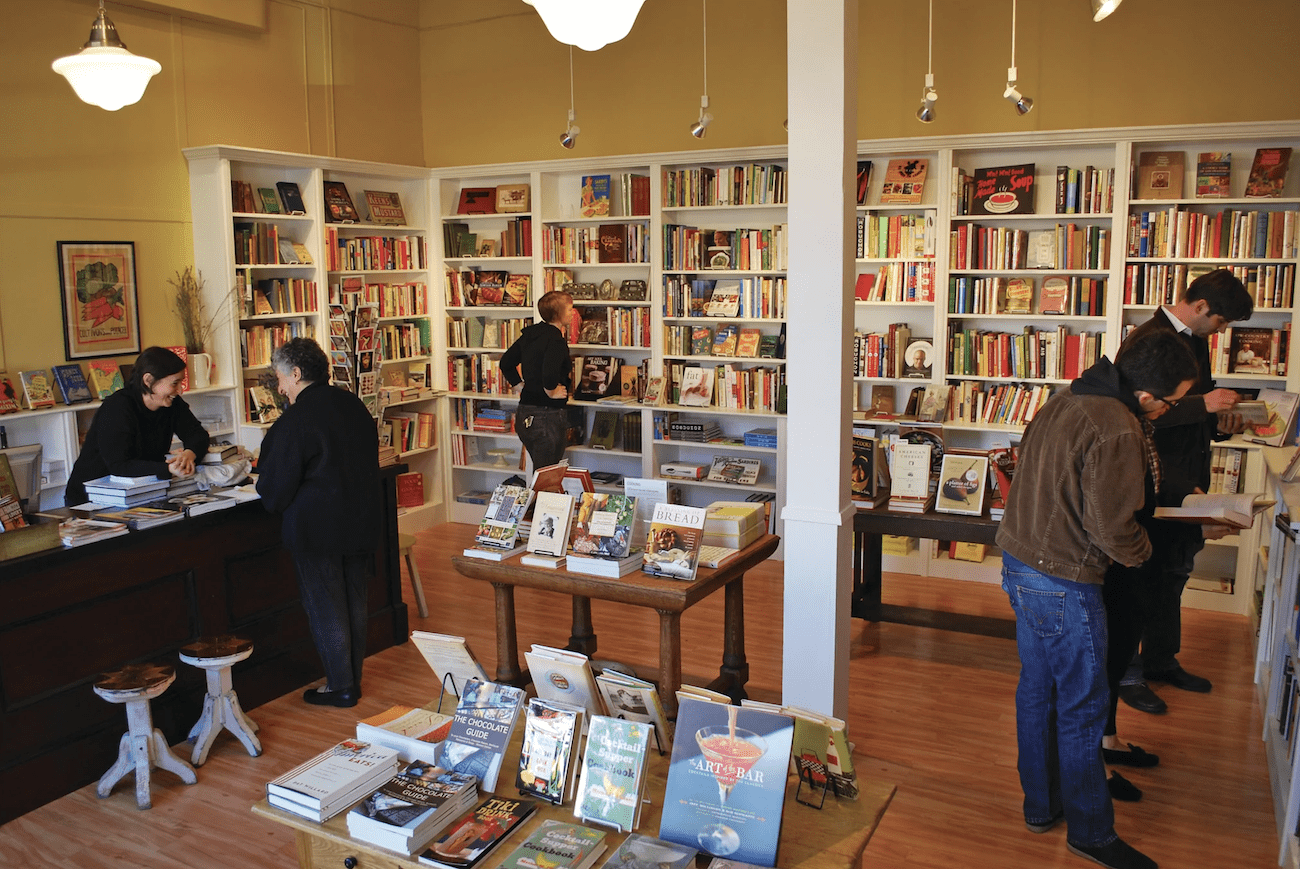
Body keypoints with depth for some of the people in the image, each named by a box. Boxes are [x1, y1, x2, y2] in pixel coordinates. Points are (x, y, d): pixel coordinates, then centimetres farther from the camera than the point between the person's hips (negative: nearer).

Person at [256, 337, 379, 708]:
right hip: (362, 524, 7)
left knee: (325, 608, 7)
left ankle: (340, 686, 16)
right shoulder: (355, 406, 4)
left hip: (317, 530, -7)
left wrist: (263, 484, 7)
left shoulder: (295, 420, -18)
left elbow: (276, 490, -14)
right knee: (355, 602, 16)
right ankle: (353, 678, 29)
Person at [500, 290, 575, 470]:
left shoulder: (530, 333, 9)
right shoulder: (556, 340, -17)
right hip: (548, 414, -9)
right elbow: (550, 373, -33)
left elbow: (506, 362, 19)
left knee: (539, 473, 20)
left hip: (524, 414, 9)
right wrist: (551, 392, -15)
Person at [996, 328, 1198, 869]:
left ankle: (1040, 806, 33)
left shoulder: (1063, 402, 7)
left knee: (1036, 690, 18)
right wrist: (1141, 552, 0)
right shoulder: (1117, 430, -22)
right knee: (1082, 708, 5)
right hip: (1063, 582, -9)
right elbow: (1111, 526, -21)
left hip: (1020, 565, 9)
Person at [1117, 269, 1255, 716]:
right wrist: (1204, 404, -24)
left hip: (1188, 481, 9)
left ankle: (1161, 660, 33)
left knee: (1174, 572, 18)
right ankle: (1126, 673, 13)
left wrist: (1219, 420, 5)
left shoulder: (1196, 341, 13)